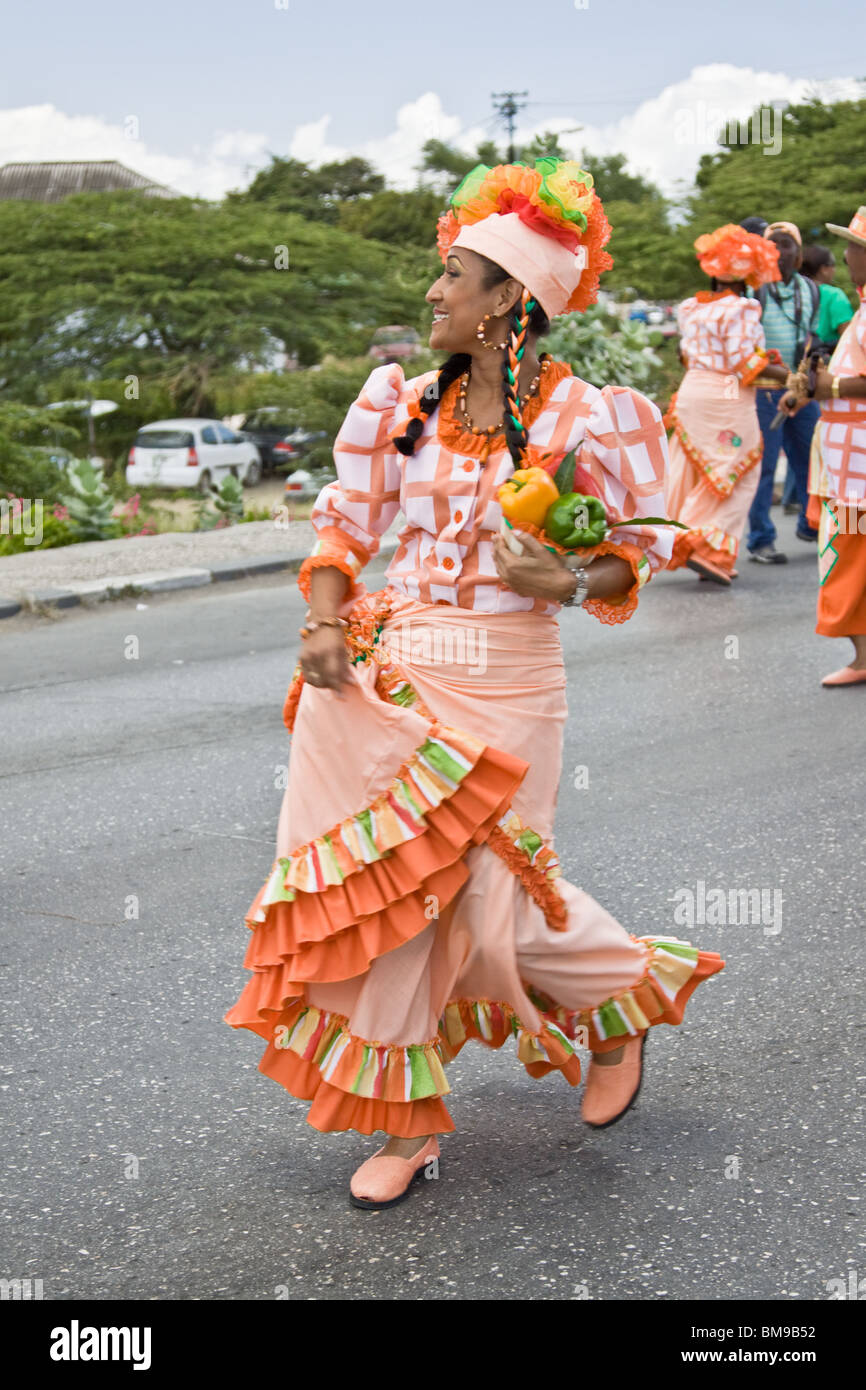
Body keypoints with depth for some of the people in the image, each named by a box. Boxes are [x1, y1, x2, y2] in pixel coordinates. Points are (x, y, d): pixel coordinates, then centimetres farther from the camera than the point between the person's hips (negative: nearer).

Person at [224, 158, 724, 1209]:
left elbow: (631, 555, 1)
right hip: (381, 670, 4)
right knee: (385, 886, 4)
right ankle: (405, 1122, 18)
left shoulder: (581, 417, -6)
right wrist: (324, 621, -5)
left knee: (472, 886, 0)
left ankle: (621, 1011, 31)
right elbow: (347, 525, 11)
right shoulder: (402, 404, 6)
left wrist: (566, 583, -19)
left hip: (499, 680, -4)